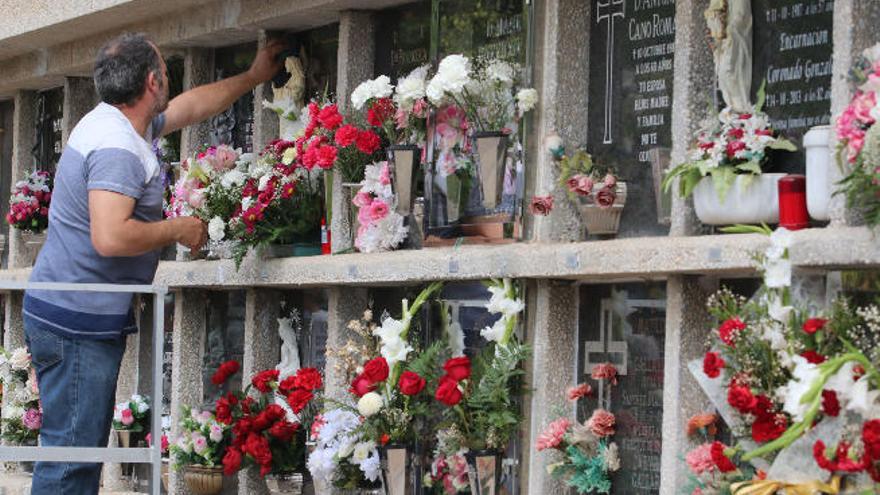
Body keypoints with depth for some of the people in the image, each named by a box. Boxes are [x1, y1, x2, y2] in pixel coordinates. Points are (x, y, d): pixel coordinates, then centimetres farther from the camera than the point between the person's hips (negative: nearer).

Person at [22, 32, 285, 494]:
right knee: (72, 456, -10)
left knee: (79, 450, 12)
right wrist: (178, 230, -15)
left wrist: (253, 76, 40)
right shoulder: (118, 148, -20)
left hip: (77, 316, 11)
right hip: (78, 321, -11)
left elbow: (192, 105, 31)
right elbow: (110, 237, -31)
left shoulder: (115, 121, 14)